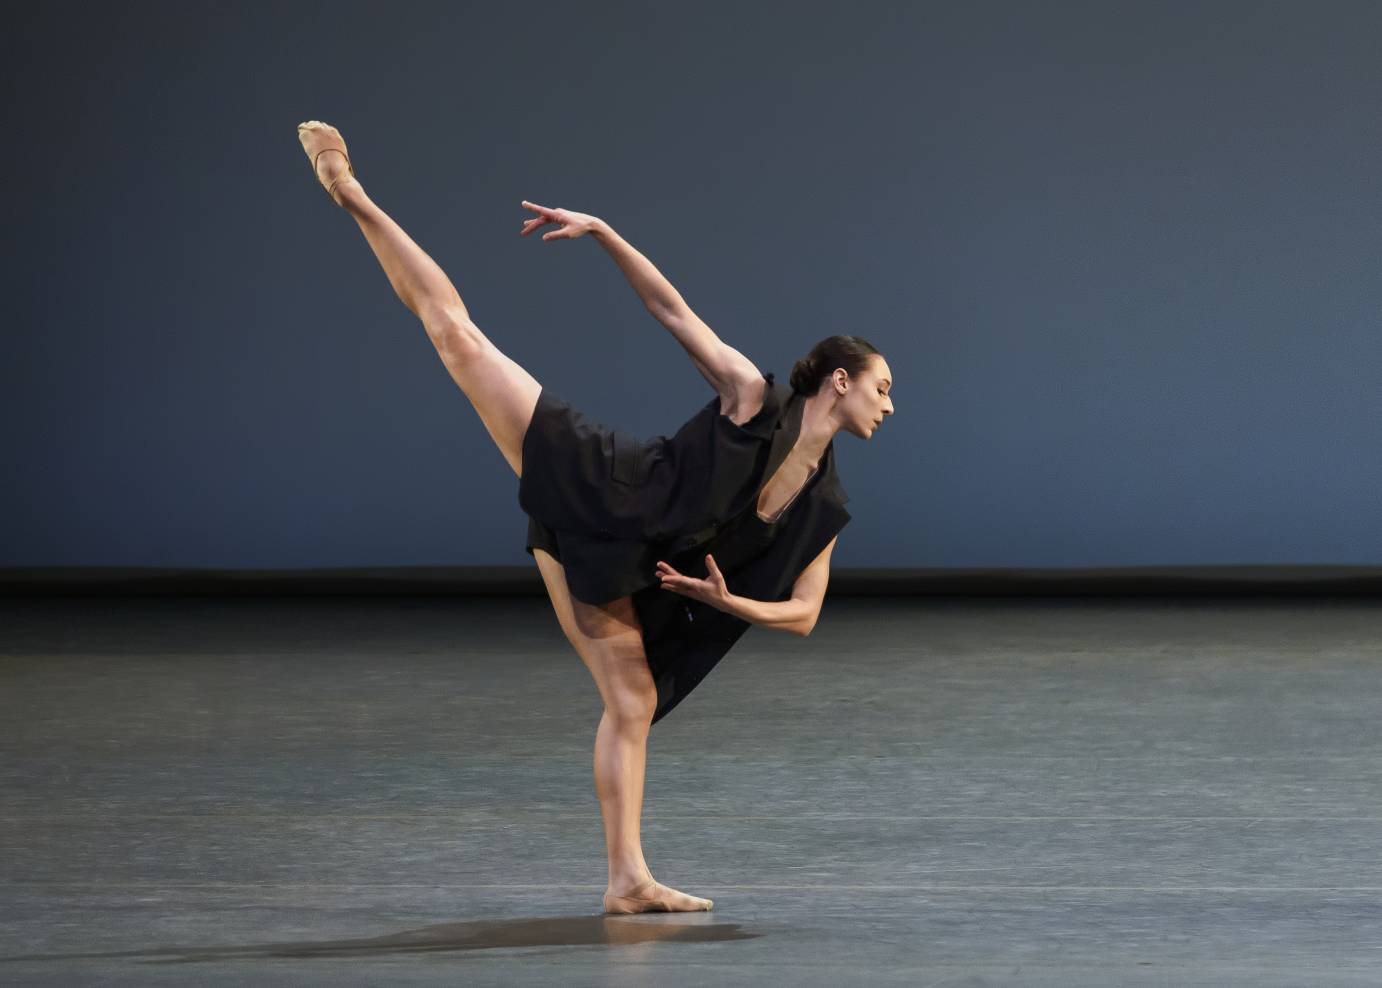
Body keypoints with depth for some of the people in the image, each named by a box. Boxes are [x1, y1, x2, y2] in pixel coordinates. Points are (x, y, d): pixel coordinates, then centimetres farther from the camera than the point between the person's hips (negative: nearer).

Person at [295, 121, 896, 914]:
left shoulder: (824, 508, 5)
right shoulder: (751, 396, -7)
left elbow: (804, 614, 7)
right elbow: (671, 309, -4)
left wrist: (729, 602, -11)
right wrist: (601, 231, -12)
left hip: (608, 560, 4)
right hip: (592, 482, -4)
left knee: (634, 700, -3)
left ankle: (628, 879, -1)